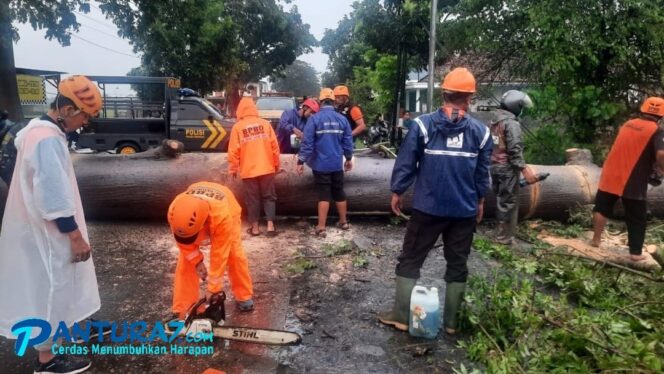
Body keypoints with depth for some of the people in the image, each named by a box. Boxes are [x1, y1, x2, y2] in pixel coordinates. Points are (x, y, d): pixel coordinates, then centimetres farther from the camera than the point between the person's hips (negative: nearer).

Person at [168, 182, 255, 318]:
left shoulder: (222, 215, -49)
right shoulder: (174, 211, -40)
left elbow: (219, 253, -38)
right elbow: (182, 242, -18)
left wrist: (213, 287, -30)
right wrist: (197, 261, -15)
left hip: (228, 209, -2)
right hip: (194, 210, 2)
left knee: (235, 254, -11)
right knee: (185, 260, -6)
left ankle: (244, 297, 11)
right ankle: (181, 310, 3)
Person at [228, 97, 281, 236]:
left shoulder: (237, 127, -4)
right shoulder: (265, 124, 1)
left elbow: (233, 151, -5)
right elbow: (274, 146, 1)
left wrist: (233, 169, 6)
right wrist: (276, 164, 13)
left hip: (248, 170, -1)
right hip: (267, 168, 1)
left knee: (252, 198, 8)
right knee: (269, 196, 10)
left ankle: (255, 227, 14)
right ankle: (270, 225, 6)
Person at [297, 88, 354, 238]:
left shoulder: (314, 118, -10)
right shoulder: (342, 119, 2)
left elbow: (307, 142, -14)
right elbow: (348, 142, 7)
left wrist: (301, 161, -8)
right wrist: (348, 158, 21)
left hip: (321, 164, -3)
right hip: (337, 164, 3)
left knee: (324, 195, 1)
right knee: (339, 193, 16)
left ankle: (321, 227, 3)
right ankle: (343, 222, 29)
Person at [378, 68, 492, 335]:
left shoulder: (423, 124, -9)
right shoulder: (481, 131, -1)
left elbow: (405, 163, -7)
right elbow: (482, 173, 6)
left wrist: (397, 191, 6)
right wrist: (480, 200, 20)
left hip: (428, 207, -2)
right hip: (465, 210, 3)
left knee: (410, 260, 10)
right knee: (457, 265, 15)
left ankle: (401, 315, 16)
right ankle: (451, 321, 23)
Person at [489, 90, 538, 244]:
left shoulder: (494, 120, 11)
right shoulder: (511, 123, -15)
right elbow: (515, 149, -22)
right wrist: (524, 169, -21)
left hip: (494, 166, 8)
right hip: (507, 168, -8)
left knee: (501, 200, 18)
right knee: (509, 202, 2)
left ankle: (502, 232, 28)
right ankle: (505, 237, 9)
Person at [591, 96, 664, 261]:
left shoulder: (628, 124, 7)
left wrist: (650, 164, 18)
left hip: (610, 176, 4)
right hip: (633, 183, -4)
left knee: (602, 208, 18)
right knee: (637, 219, 10)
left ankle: (596, 240, 23)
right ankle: (635, 253, 14)